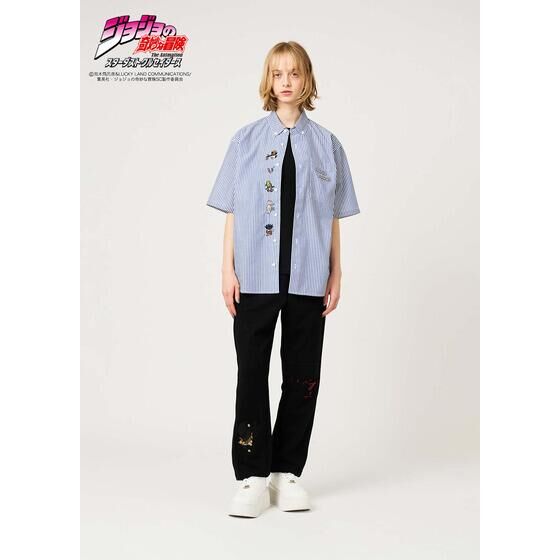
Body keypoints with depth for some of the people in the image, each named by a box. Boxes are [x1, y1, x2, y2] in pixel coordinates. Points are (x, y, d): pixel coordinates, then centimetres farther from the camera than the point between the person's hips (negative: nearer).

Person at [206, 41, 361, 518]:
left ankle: (287, 471, 18)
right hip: (256, 276, -1)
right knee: (252, 372, 1)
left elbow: (333, 216, 8)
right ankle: (252, 476, 9)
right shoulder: (247, 139, 5)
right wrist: (228, 269, -3)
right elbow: (232, 210, 4)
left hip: (308, 277, 1)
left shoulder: (326, 144, 7)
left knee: (303, 374, 6)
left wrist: (336, 274, 4)